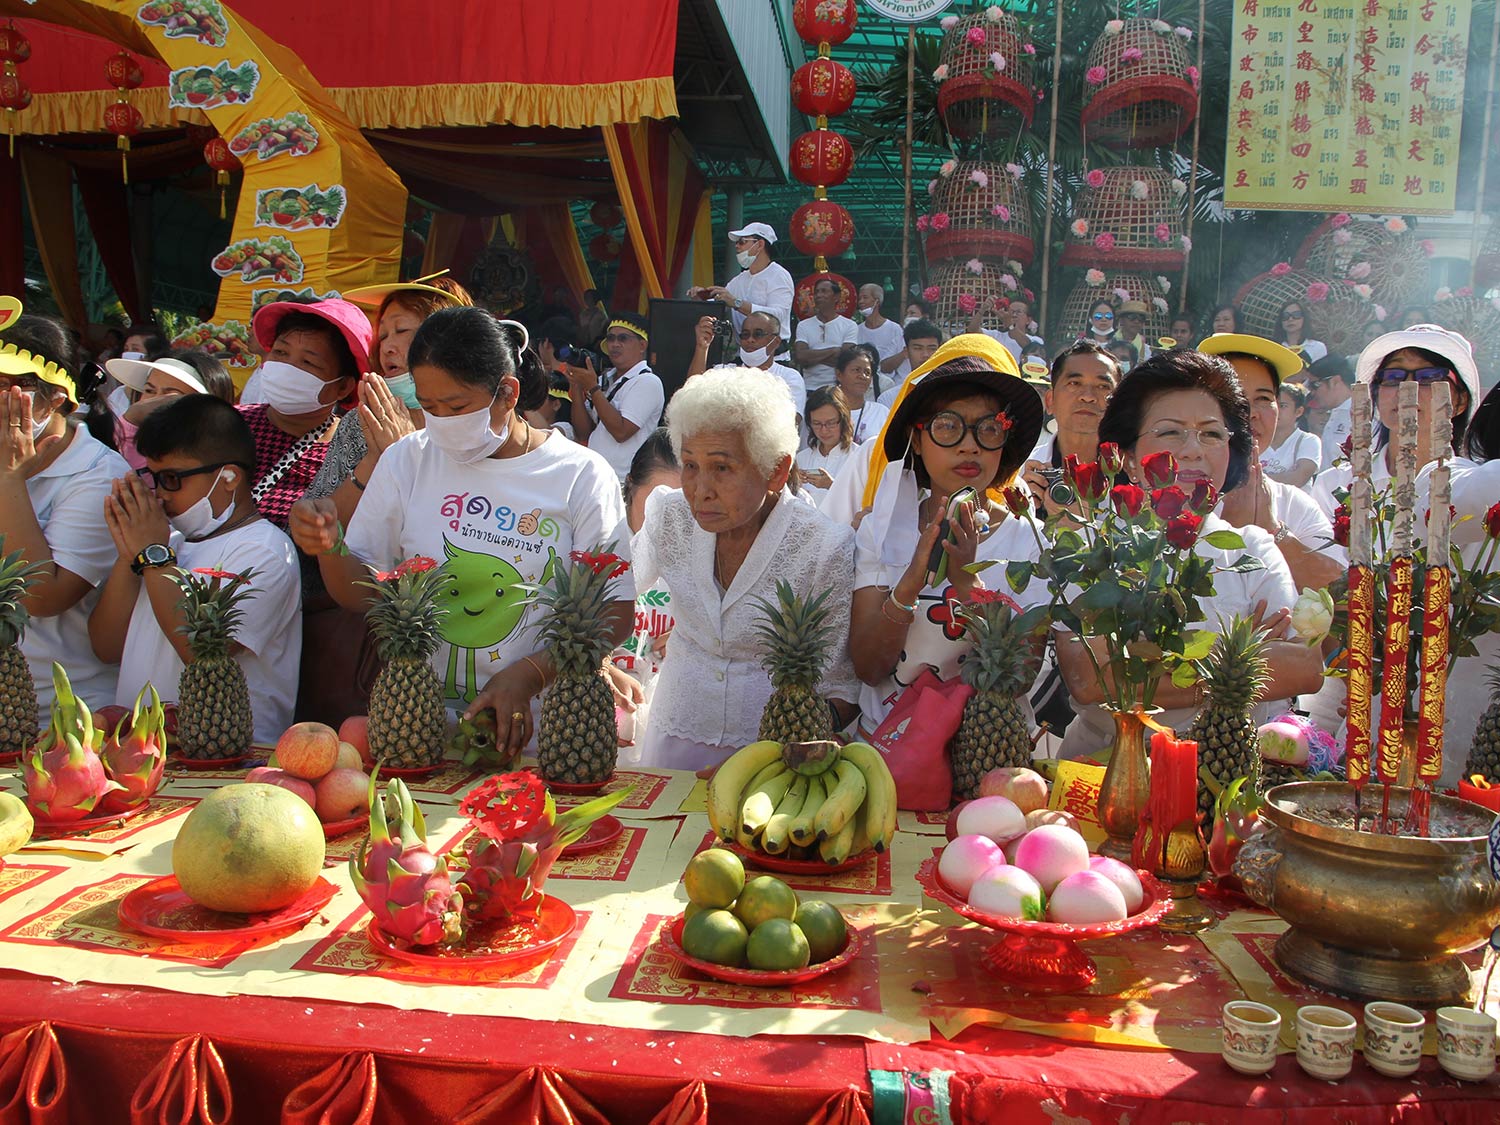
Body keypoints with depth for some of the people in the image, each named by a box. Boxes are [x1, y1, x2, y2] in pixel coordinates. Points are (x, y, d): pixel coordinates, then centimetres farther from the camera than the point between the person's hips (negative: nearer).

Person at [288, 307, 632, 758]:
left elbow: (615, 614, -3)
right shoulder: (406, 461, 8)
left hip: (532, 724, -2)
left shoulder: (581, 476, -2)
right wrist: (330, 548, -10)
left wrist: (530, 674, -15)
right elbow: (360, 594, 11)